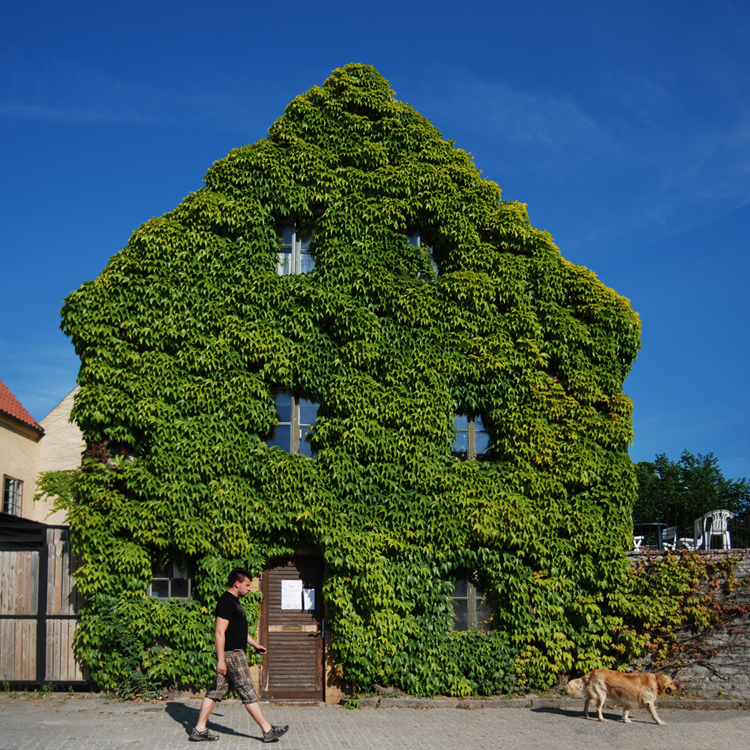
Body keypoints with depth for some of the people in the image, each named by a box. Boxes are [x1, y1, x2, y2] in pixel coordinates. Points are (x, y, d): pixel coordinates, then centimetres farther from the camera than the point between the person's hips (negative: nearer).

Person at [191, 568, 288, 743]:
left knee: (215, 692, 10)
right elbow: (220, 632, -21)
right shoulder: (226, 602, -16)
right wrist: (221, 660, -24)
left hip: (236, 653, 10)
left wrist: (255, 644, 29)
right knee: (248, 693, -4)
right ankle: (268, 730, 1)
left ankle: (199, 730, 13)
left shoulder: (233, 601, 18)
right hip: (232, 654, -10)